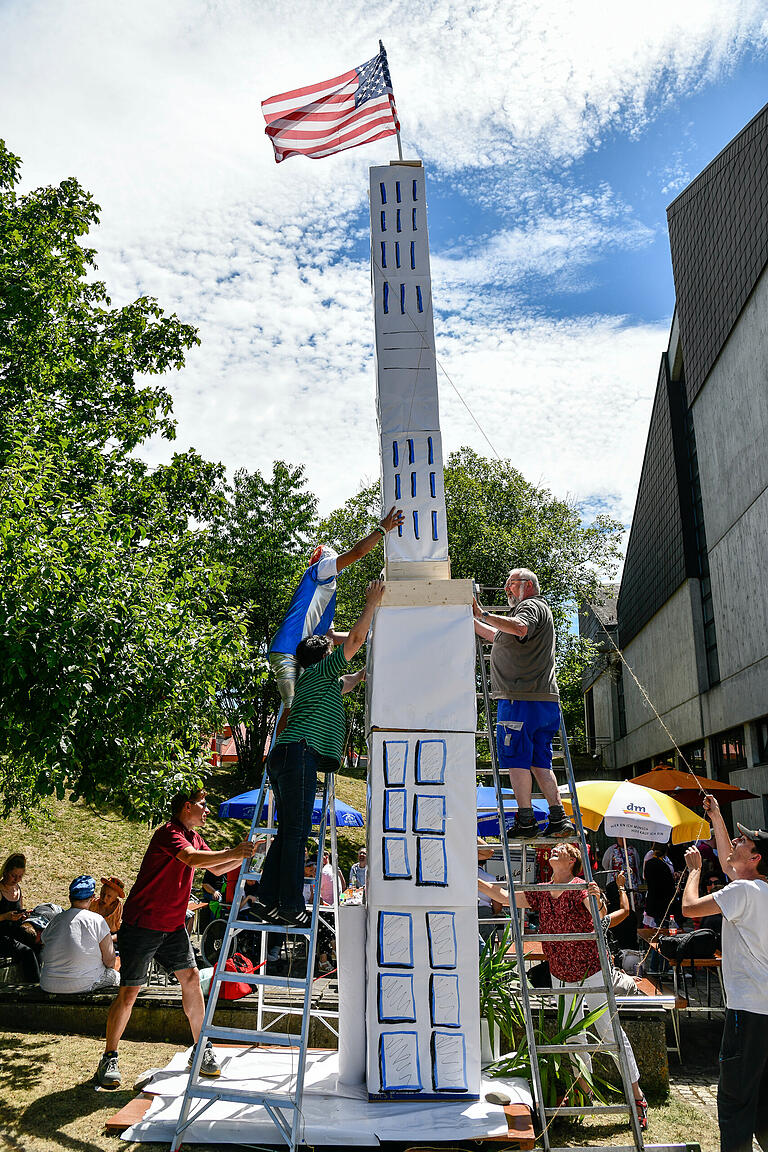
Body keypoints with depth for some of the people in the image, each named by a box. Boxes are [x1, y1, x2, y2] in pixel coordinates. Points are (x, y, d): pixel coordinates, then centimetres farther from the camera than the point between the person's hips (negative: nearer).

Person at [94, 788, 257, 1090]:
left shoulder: (194, 838, 11)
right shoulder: (169, 833, -18)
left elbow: (216, 869, 17)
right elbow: (192, 859, -35)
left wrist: (245, 854, 4)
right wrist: (233, 853, -34)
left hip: (173, 924, 8)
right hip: (142, 924, -8)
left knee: (191, 978, 2)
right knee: (129, 991, -3)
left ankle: (201, 1051, 13)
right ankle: (109, 1059, 14)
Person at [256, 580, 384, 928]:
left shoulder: (324, 684, 29)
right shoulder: (319, 671, 4)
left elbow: (345, 684, 51)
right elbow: (355, 640, -2)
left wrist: (363, 673, 55)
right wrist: (372, 604, 4)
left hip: (283, 756, 10)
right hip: (299, 753, -10)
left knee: (288, 833, 8)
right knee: (296, 832, -11)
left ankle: (269, 901, 6)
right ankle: (291, 905, -11)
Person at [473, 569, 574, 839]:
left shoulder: (532, 606, -2)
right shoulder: (535, 609, 30)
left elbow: (519, 627, -27)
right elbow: (498, 635, 37)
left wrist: (483, 614, -26)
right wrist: (471, 619, 32)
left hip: (520, 700, -10)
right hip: (545, 701, 10)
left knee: (516, 759, -7)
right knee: (540, 762, 9)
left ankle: (525, 820, -8)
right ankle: (559, 819, 6)